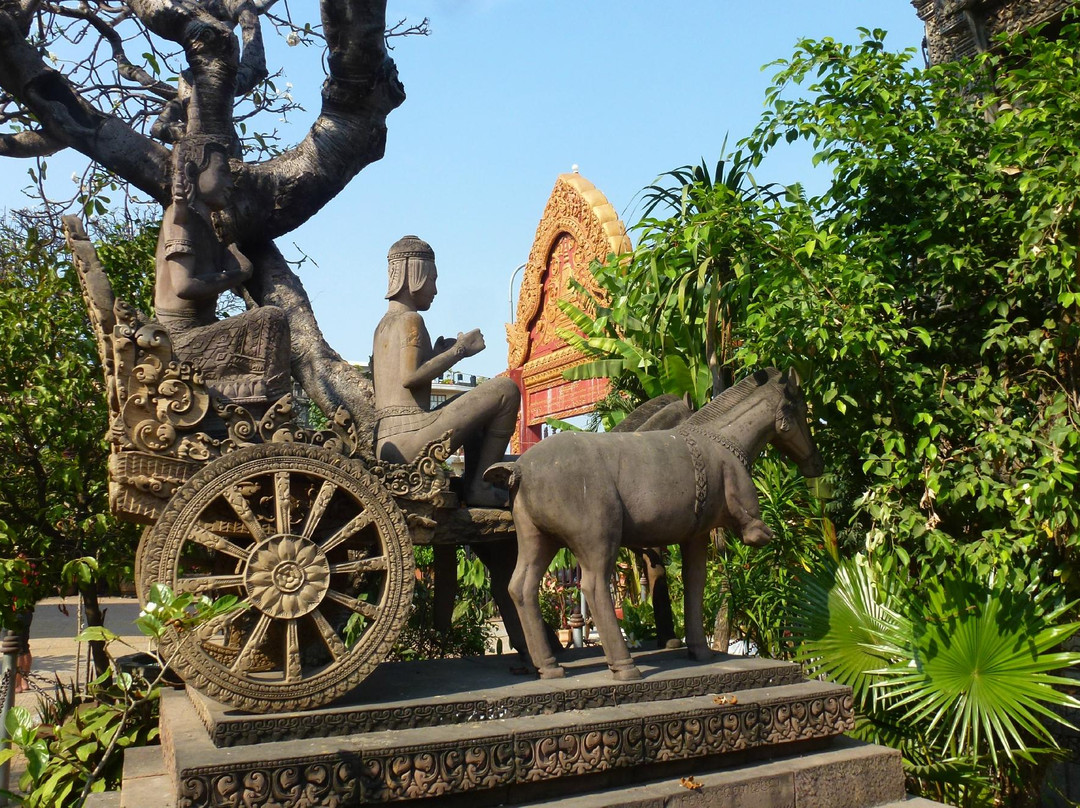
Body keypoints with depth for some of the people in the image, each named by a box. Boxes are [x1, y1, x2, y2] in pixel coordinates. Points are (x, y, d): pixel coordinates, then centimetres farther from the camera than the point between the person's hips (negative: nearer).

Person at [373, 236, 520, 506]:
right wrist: (459, 350, -8)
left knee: (476, 402, 30)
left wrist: (436, 355, 21)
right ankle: (479, 486, -7)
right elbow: (409, 377, -19)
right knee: (506, 390, -8)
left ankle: (472, 482, 14)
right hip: (411, 436, -10)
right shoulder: (410, 319, -4)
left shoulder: (383, 325, 22)